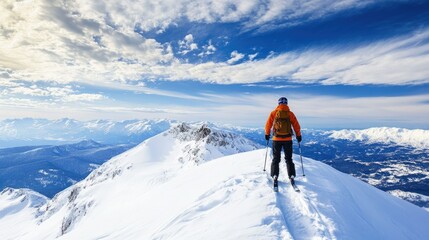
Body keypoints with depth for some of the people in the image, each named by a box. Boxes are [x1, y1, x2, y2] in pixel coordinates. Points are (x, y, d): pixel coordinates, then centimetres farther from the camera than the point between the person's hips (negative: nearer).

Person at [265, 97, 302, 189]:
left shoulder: (273, 113, -3)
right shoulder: (290, 113, -1)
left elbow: (268, 125, 2)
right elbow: (296, 126, 1)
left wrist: (267, 134, 16)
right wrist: (298, 136, 14)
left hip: (276, 139, -1)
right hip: (288, 139, 1)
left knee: (276, 159, 10)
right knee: (288, 159, 14)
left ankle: (275, 176, 3)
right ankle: (291, 176, 11)